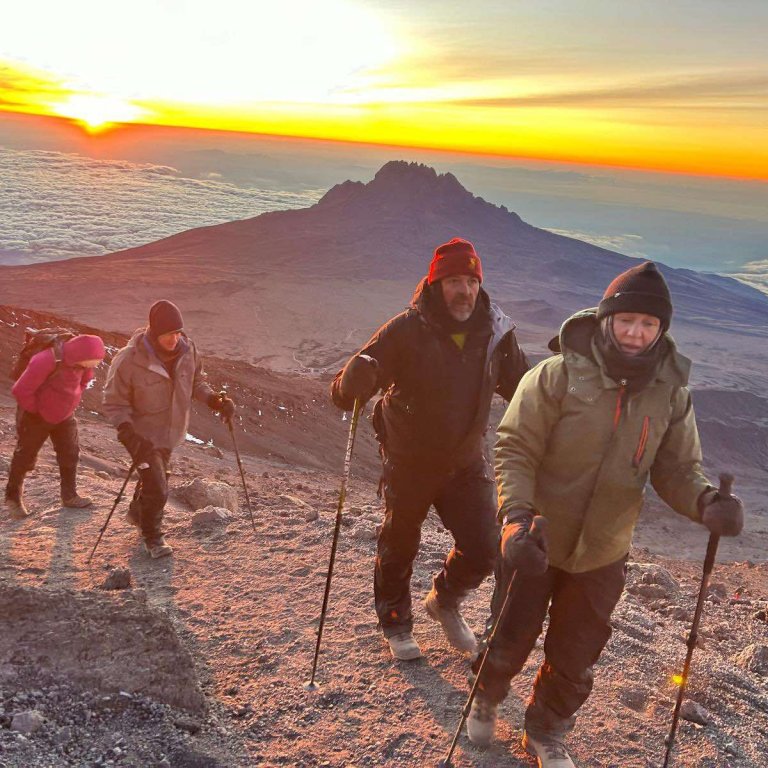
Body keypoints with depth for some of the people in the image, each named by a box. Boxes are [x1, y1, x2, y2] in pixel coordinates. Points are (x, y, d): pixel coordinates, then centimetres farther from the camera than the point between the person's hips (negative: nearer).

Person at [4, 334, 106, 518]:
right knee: (25, 456, 8)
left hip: (64, 415, 6)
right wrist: (35, 410, -15)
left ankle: (70, 496, 21)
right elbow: (20, 390, -29)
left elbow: (85, 378, 10)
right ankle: (13, 498, 25)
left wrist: (73, 401, 5)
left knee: (70, 454, 6)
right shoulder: (45, 361, -35)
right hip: (36, 416, -5)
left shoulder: (80, 359, -14)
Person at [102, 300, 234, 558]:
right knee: (157, 488, -7)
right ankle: (152, 536, 22)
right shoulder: (130, 359, -27)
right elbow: (115, 403, -18)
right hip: (144, 436, -6)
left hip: (171, 431, 6)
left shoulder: (186, 348, -13)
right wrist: (128, 433, -32)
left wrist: (214, 399, -13)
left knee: (158, 476, 26)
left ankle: (138, 513, 57)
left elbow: (196, 380, 4)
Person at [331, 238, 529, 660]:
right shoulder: (406, 330, -22)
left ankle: (444, 601, 39)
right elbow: (344, 393, -25)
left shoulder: (495, 332, -10)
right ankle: (395, 623, 44)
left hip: (466, 463, 3)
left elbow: (522, 387, 8)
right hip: (409, 463, -3)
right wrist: (354, 380, -48)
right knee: (399, 548, 15)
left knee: (483, 550, 5)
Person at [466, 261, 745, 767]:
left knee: (576, 658, 18)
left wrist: (705, 503, -22)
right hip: (536, 543, -3)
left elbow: (677, 470, -1)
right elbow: (515, 449, -17)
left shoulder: (672, 392, -8)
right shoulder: (559, 374, -20)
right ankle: (486, 699, 50)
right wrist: (516, 516, -30)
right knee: (512, 637, 16)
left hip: (603, 553, 3)